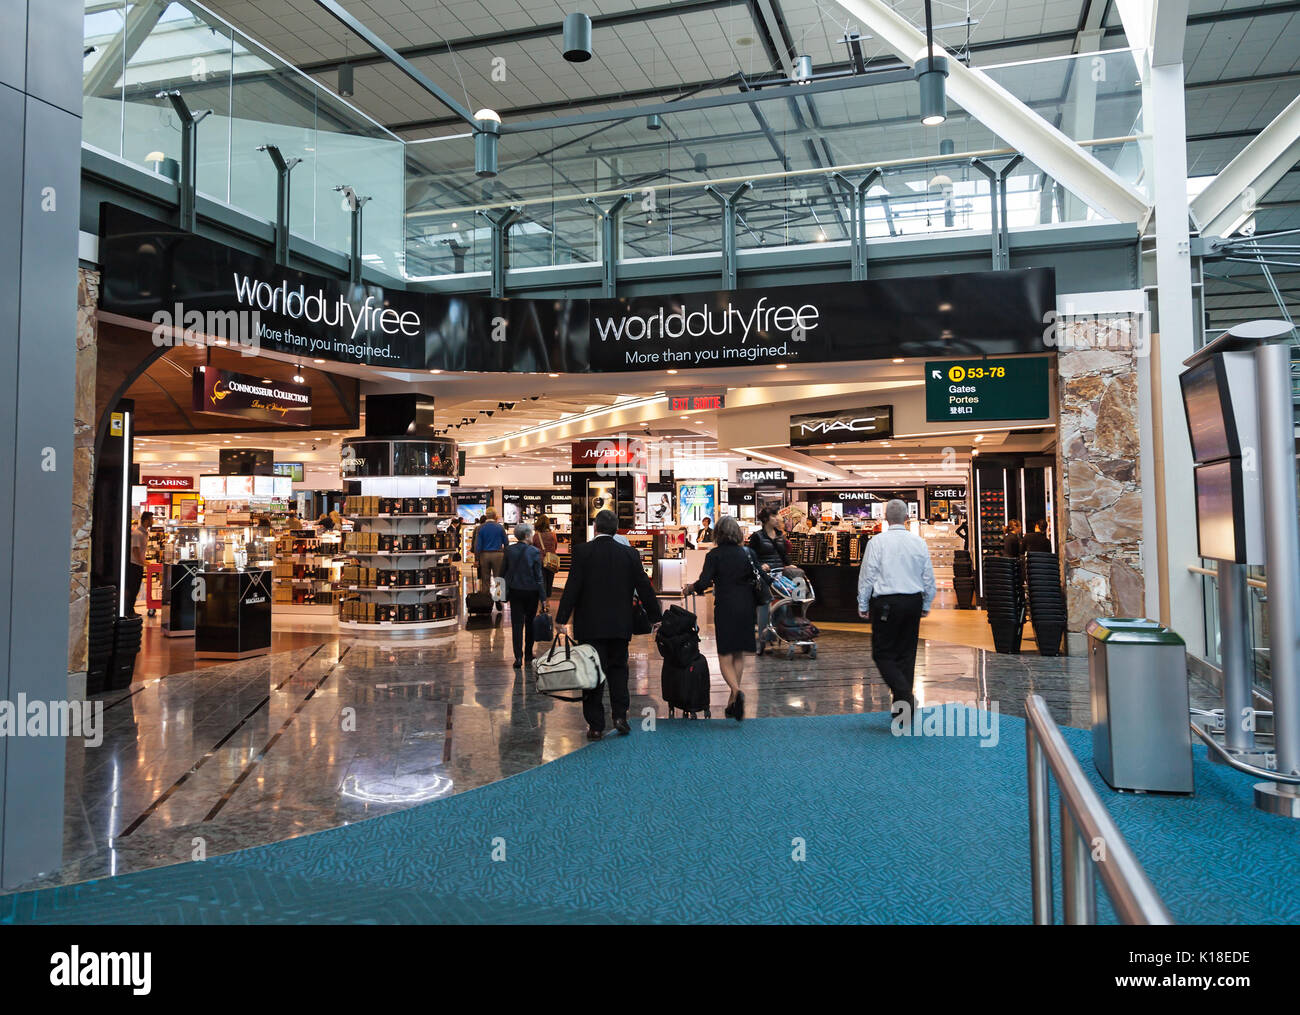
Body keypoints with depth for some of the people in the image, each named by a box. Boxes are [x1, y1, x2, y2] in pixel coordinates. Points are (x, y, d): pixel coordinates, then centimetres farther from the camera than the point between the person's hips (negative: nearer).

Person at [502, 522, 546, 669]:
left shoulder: (509, 550, -2)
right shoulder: (534, 552, -12)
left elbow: (503, 571, 5)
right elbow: (539, 576, -10)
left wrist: (506, 591, 16)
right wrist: (543, 597, -5)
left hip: (514, 591, 2)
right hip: (531, 592, -2)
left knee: (517, 624, 3)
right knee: (530, 623, 14)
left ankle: (518, 656, -5)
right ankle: (528, 654, 25)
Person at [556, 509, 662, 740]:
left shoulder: (582, 552, -7)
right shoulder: (630, 554, 1)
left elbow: (572, 588, -11)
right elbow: (644, 589, 4)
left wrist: (562, 619, -8)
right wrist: (656, 618, 14)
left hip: (590, 625, -2)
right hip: (620, 625, 2)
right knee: (618, 669, 17)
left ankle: (595, 726, 6)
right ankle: (620, 715, 9)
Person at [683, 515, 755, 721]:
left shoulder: (714, 555, -6)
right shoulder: (746, 553, 6)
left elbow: (704, 582, -14)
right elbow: (755, 580, 5)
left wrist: (689, 588, 4)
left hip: (725, 607, -4)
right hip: (746, 606, 4)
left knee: (725, 656, 1)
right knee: (739, 655, 12)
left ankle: (736, 691, -25)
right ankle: (733, 702, 15)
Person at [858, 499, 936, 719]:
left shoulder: (877, 542, -8)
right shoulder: (919, 542, 3)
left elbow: (867, 575, -6)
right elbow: (929, 577, 9)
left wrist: (863, 606, 3)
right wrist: (926, 605, 21)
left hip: (886, 603, -4)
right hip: (913, 602, 4)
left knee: (882, 653, 3)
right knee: (907, 654, 12)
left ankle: (904, 694, -17)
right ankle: (904, 706, 16)